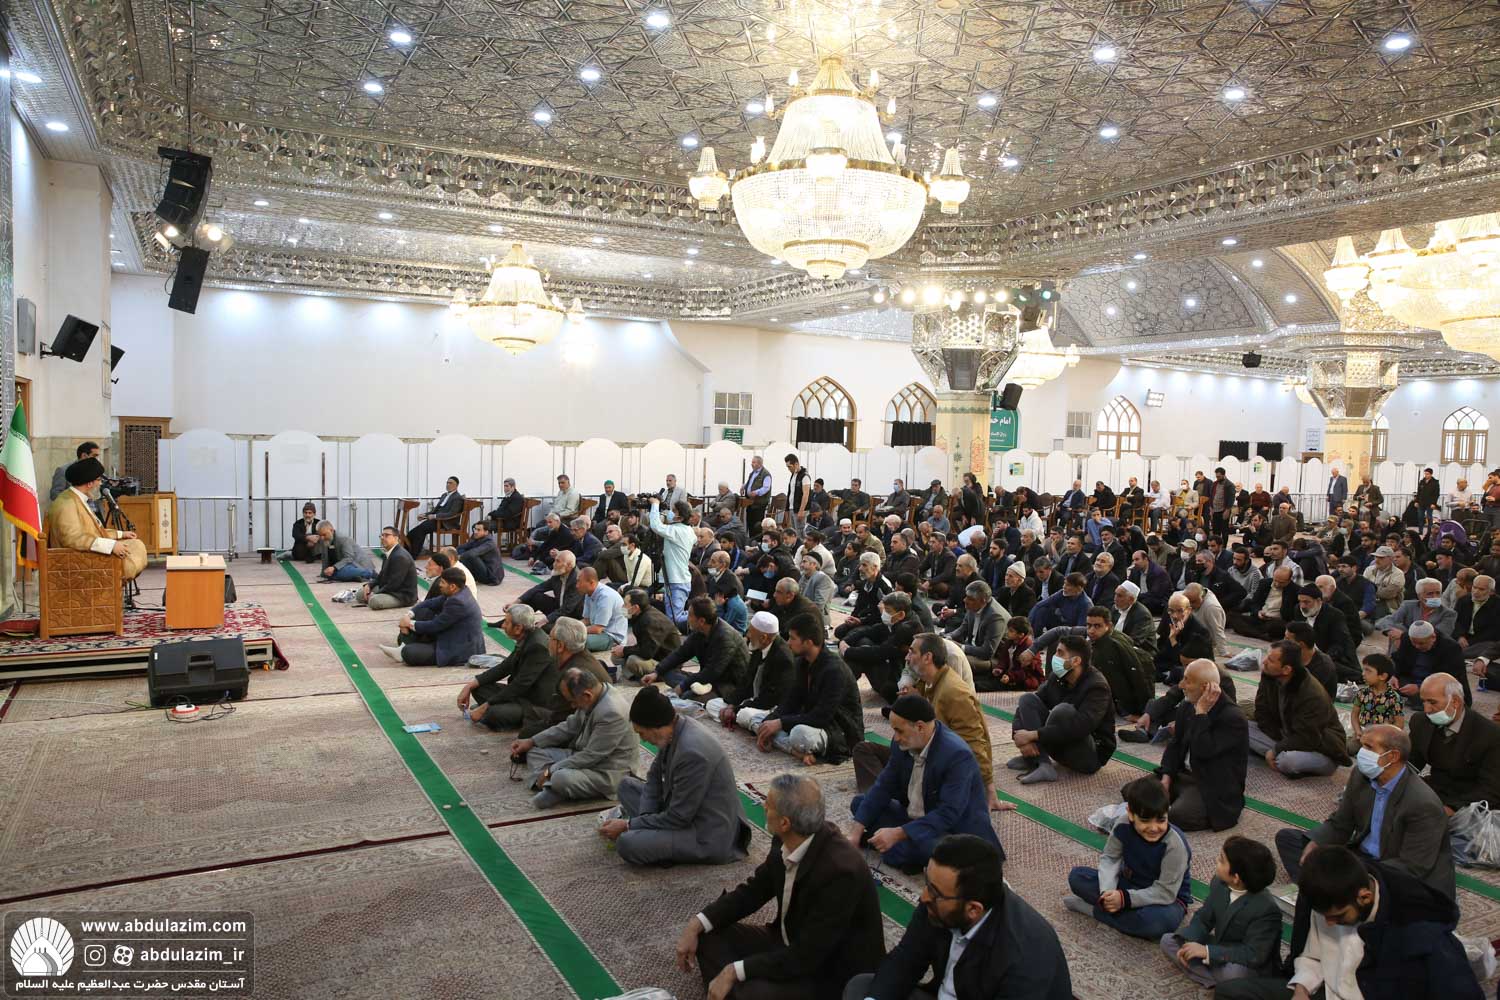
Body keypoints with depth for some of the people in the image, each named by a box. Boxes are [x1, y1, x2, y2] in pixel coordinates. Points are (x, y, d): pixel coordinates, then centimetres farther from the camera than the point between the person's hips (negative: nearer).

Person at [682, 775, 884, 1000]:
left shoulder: (841, 870, -33)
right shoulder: (787, 843, -10)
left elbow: (807, 956, -29)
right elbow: (753, 891, 4)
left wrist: (734, 971, -24)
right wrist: (696, 924, -8)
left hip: (834, 972, -8)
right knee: (711, 936, -1)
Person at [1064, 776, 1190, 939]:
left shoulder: (1174, 844, -30)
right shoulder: (1123, 826, -19)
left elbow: (1165, 893, -26)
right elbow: (1109, 858, -9)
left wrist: (1125, 899, -32)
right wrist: (1108, 892, -27)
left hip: (1168, 899, -3)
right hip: (1130, 885, 3)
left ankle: (1091, 908, -19)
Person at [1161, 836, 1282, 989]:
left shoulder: (1266, 909, -31)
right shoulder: (1219, 883, -9)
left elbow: (1254, 955, -32)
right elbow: (1203, 918, 1)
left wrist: (1207, 951, -32)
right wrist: (1187, 942, -19)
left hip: (1252, 966, -7)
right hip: (1220, 948, 7)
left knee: (1234, 972, -41)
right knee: (1168, 941, -2)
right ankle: (1217, 981, -15)